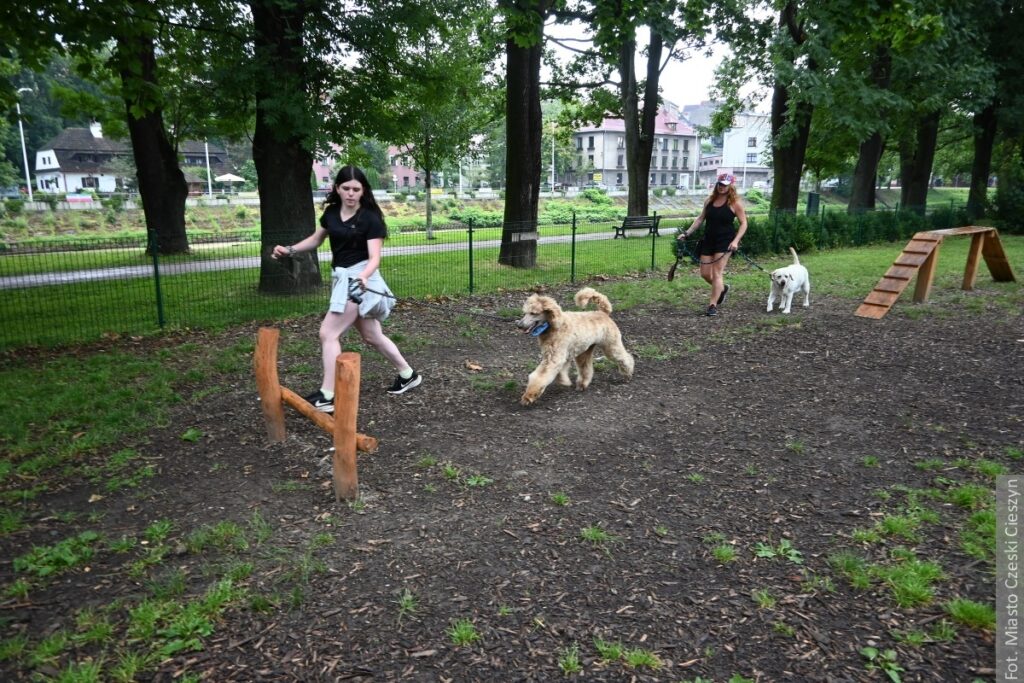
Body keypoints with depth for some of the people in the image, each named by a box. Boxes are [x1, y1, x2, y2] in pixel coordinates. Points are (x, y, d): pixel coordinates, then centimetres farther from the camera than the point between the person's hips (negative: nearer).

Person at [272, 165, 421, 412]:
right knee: (372, 336, 16)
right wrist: (290, 250, 9)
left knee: (328, 334, -12)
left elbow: (374, 257, -20)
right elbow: (316, 239, 22)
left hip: (359, 278, -7)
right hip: (341, 277, 7)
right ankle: (408, 374, 32)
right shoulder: (331, 212, 6)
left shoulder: (370, 218, -13)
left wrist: (363, 277, -39)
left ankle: (327, 396, -6)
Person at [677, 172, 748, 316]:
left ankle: (712, 305, -1)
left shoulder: (735, 203, -7)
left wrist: (736, 241, -17)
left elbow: (743, 223, -5)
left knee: (716, 273, -9)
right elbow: (701, 218, 17)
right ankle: (722, 288, 36)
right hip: (708, 240, 5)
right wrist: (687, 233, 10)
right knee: (705, 274, 7)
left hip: (725, 241, -5)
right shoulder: (709, 201, 7)